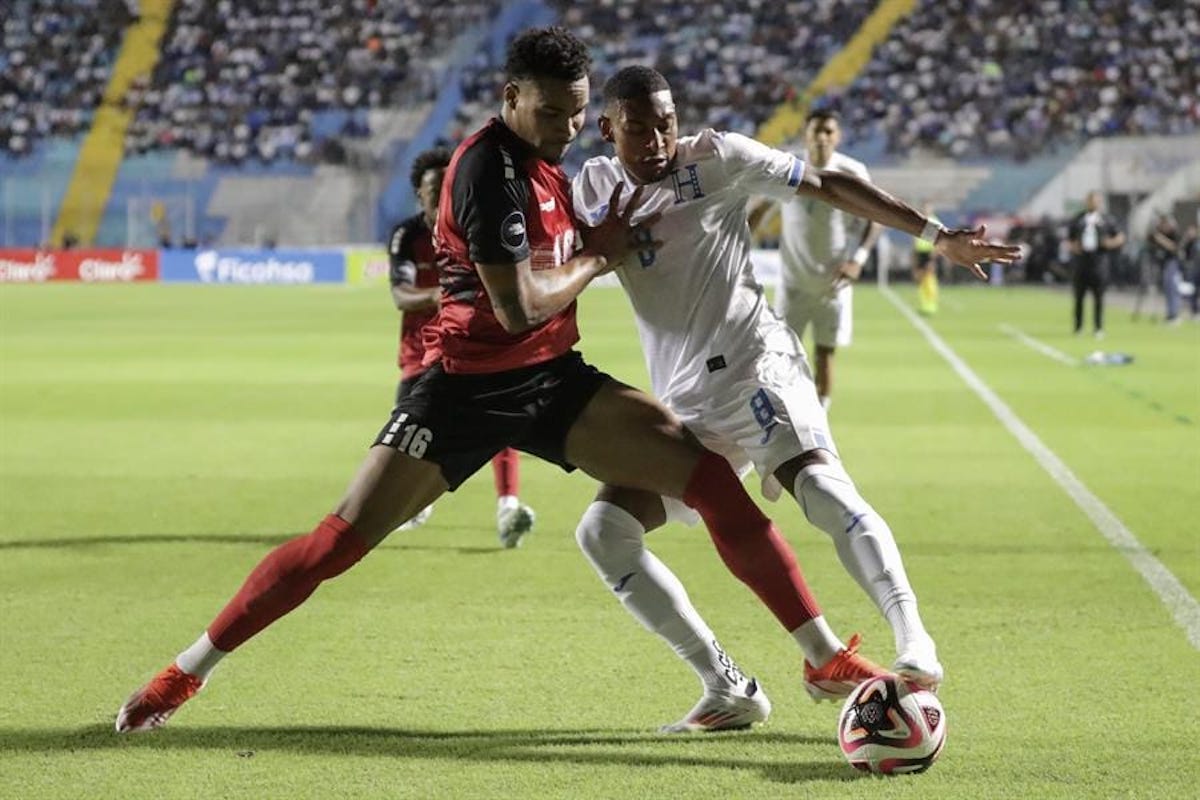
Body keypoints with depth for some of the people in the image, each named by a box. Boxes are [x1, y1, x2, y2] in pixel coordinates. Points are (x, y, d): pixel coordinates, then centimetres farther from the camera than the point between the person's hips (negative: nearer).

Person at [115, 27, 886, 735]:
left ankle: (829, 656, -2)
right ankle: (186, 672, 6)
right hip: (468, 382, -7)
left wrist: (603, 237, -2)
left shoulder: (543, 159, 6)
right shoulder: (489, 168, -19)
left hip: (552, 378, 7)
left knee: (711, 476, -7)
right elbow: (519, 305, -23)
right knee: (341, 539, -10)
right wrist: (600, 254, -10)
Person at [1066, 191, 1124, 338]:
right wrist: (1072, 246, -7)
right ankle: (1078, 327, 13)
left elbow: (1120, 238, 12)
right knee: (1079, 297, 3)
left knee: (1098, 297, -2)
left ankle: (1098, 328, 5)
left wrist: (1111, 243, -7)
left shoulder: (1106, 220, 7)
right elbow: (1068, 240, 14)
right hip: (1081, 261, 1)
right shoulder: (1078, 220, 9)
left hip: (1099, 262, -1)